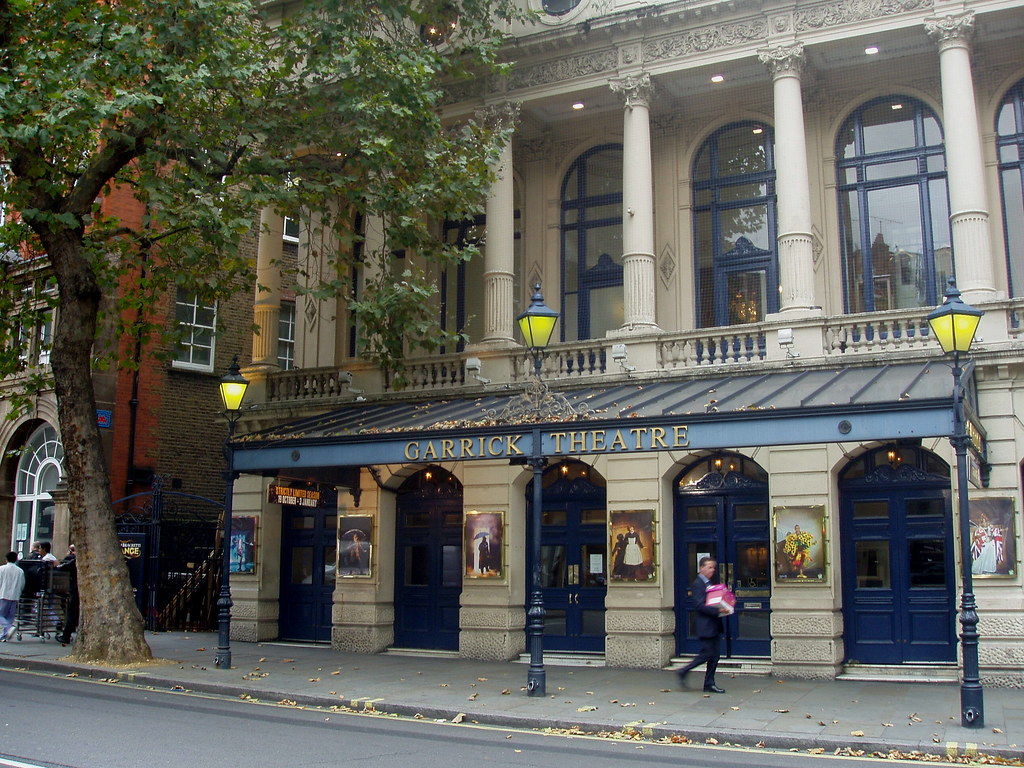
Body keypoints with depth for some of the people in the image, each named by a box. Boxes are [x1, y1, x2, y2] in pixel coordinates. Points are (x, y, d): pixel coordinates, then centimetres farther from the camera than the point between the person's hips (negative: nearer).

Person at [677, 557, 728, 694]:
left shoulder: (708, 584, 17)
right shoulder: (697, 584, -13)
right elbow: (699, 605, -21)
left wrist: (723, 607, 5)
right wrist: (718, 610, -26)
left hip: (714, 625, 9)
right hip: (705, 625, -9)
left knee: (715, 654, 8)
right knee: (707, 654, -7)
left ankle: (710, 684, 14)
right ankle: (684, 672, 7)